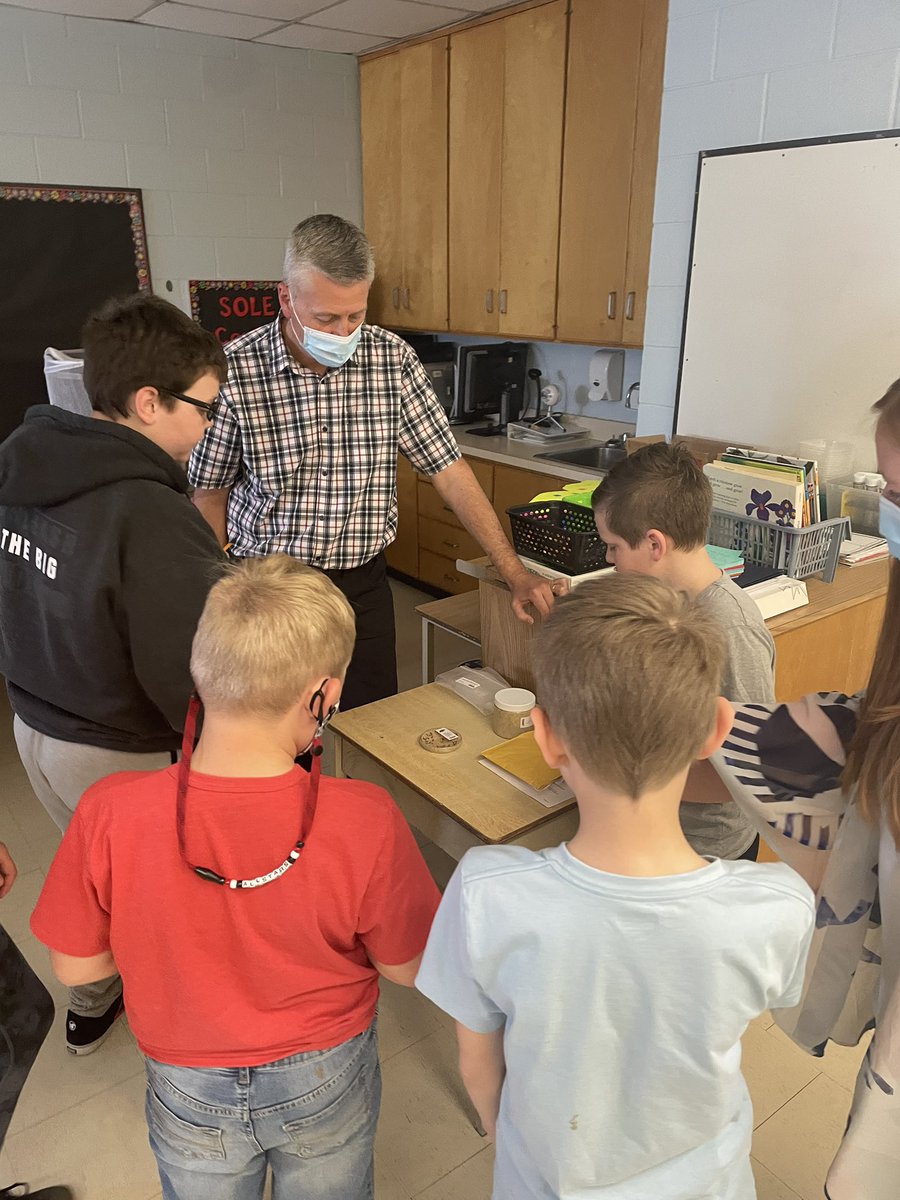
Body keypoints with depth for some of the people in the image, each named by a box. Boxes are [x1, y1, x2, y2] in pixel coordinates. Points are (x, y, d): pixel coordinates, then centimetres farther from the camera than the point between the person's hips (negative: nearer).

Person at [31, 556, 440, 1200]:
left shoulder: (110, 816, -31)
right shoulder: (365, 822, -34)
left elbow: (76, 966, -13)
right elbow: (407, 968, -16)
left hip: (190, 1095, 1)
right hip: (326, 1082, -1)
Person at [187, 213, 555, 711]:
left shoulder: (392, 360, -7)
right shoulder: (234, 369, -12)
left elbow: (447, 469, -4)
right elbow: (210, 492, -1)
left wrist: (514, 571, -7)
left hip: (363, 584, 2)